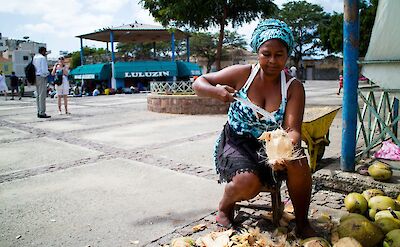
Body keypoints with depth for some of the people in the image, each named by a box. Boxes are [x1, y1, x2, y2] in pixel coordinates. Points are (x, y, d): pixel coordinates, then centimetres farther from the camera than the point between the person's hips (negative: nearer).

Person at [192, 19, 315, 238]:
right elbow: (198, 83, -5)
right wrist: (217, 92, -27)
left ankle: (302, 223, -1)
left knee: (298, 163, -28)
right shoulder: (242, 74, -9)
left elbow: (292, 129, -16)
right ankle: (225, 207, 7)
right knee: (249, 182, -31)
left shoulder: (293, 87, -7)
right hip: (236, 144, -2)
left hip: (271, 146, 2)